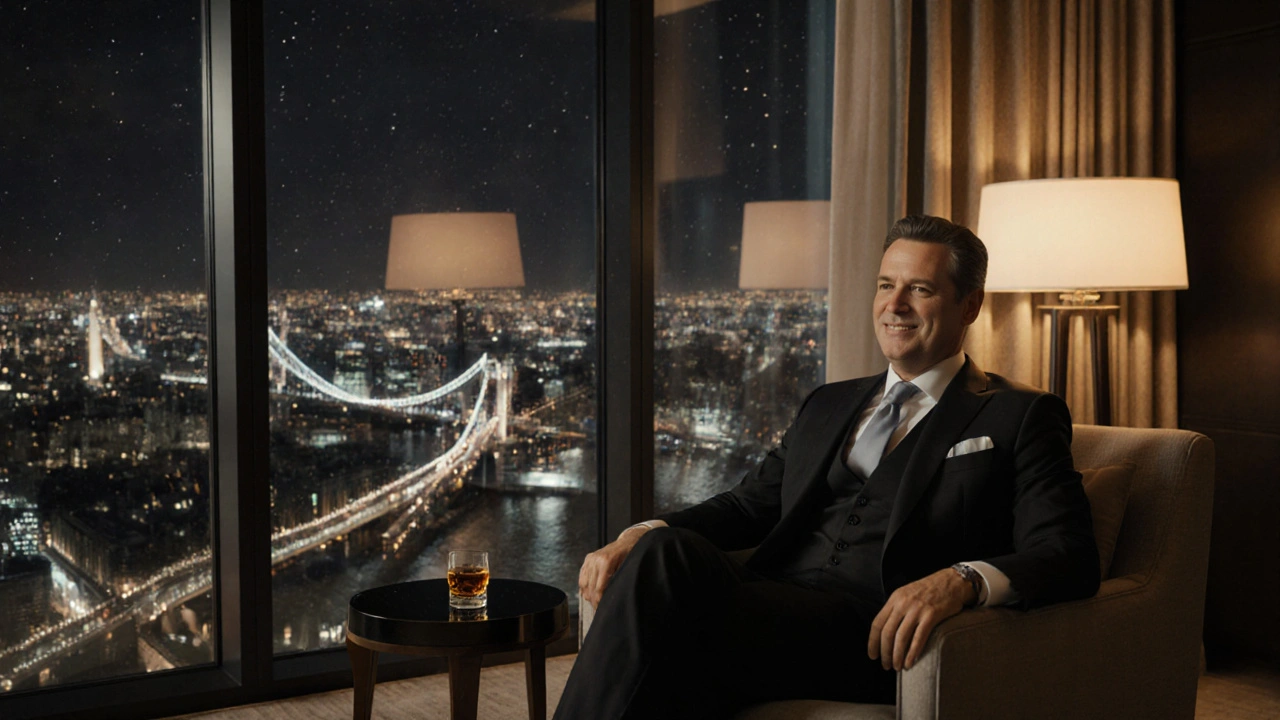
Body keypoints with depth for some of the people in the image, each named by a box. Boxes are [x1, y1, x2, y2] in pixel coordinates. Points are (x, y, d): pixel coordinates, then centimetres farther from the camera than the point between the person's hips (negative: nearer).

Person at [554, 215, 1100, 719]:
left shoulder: (1020, 418, 10)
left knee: (668, 563, -29)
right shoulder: (828, 405, 28)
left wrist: (962, 580, -24)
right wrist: (642, 536, 2)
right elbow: (751, 504, 23)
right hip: (775, 610, 5)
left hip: (875, 635, -5)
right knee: (665, 548, -29)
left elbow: (1070, 558, -2)